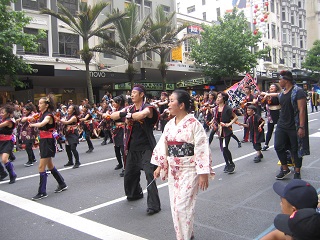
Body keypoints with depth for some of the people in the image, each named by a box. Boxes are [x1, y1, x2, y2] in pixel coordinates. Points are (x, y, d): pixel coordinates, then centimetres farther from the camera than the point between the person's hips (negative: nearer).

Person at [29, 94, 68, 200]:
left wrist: (32, 124, -27)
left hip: (48, 142, -9)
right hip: (43, 141, 9)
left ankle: (42, 192, 2)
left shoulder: (48, 116, -16)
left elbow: (41, 124, -34)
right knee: (50, 165, 18)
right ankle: (62, 184, 32)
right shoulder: (42, 114, 11)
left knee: (41, 167, -7)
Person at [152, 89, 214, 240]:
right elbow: (163, 146, 11)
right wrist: (159, 166, 11)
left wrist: (203, 173, -18)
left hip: (189, 169, -6)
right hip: (173, 170, 7)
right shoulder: (170, 125, 5)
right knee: (175, 205, 13)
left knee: (183, 205, -5)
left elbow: (202, 149, -17)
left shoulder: (194, 124, -14)